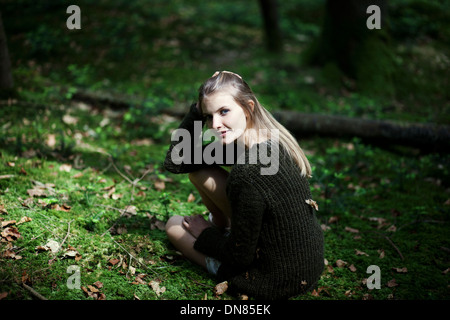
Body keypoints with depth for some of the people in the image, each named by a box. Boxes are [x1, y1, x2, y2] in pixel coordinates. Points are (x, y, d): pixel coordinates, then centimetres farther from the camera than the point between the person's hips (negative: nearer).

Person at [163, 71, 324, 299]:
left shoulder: (249, 173, -33)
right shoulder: (269, 139, -7)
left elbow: (239, 255, -20)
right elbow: (174, 162, 0)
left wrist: (205, 235, -2)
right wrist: (197, 110, -10)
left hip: (274, 284, -7)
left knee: (174, 225, 11)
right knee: (198, 171, 8)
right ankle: (222, 228, 33)